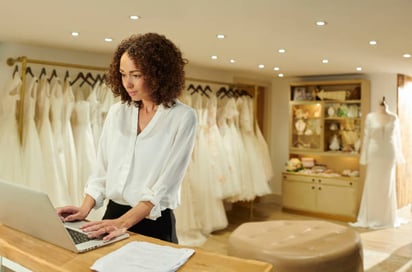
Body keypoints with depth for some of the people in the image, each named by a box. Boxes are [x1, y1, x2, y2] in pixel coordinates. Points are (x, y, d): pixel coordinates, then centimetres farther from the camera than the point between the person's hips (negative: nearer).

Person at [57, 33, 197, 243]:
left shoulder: (182, 117, -10)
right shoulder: (117, 112, 5)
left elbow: (166, 185, -16)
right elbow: (101, 169, 9)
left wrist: (123, 223, -23)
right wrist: (85, 208, -5)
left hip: (153, 224, -4)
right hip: (112, 215, 4)